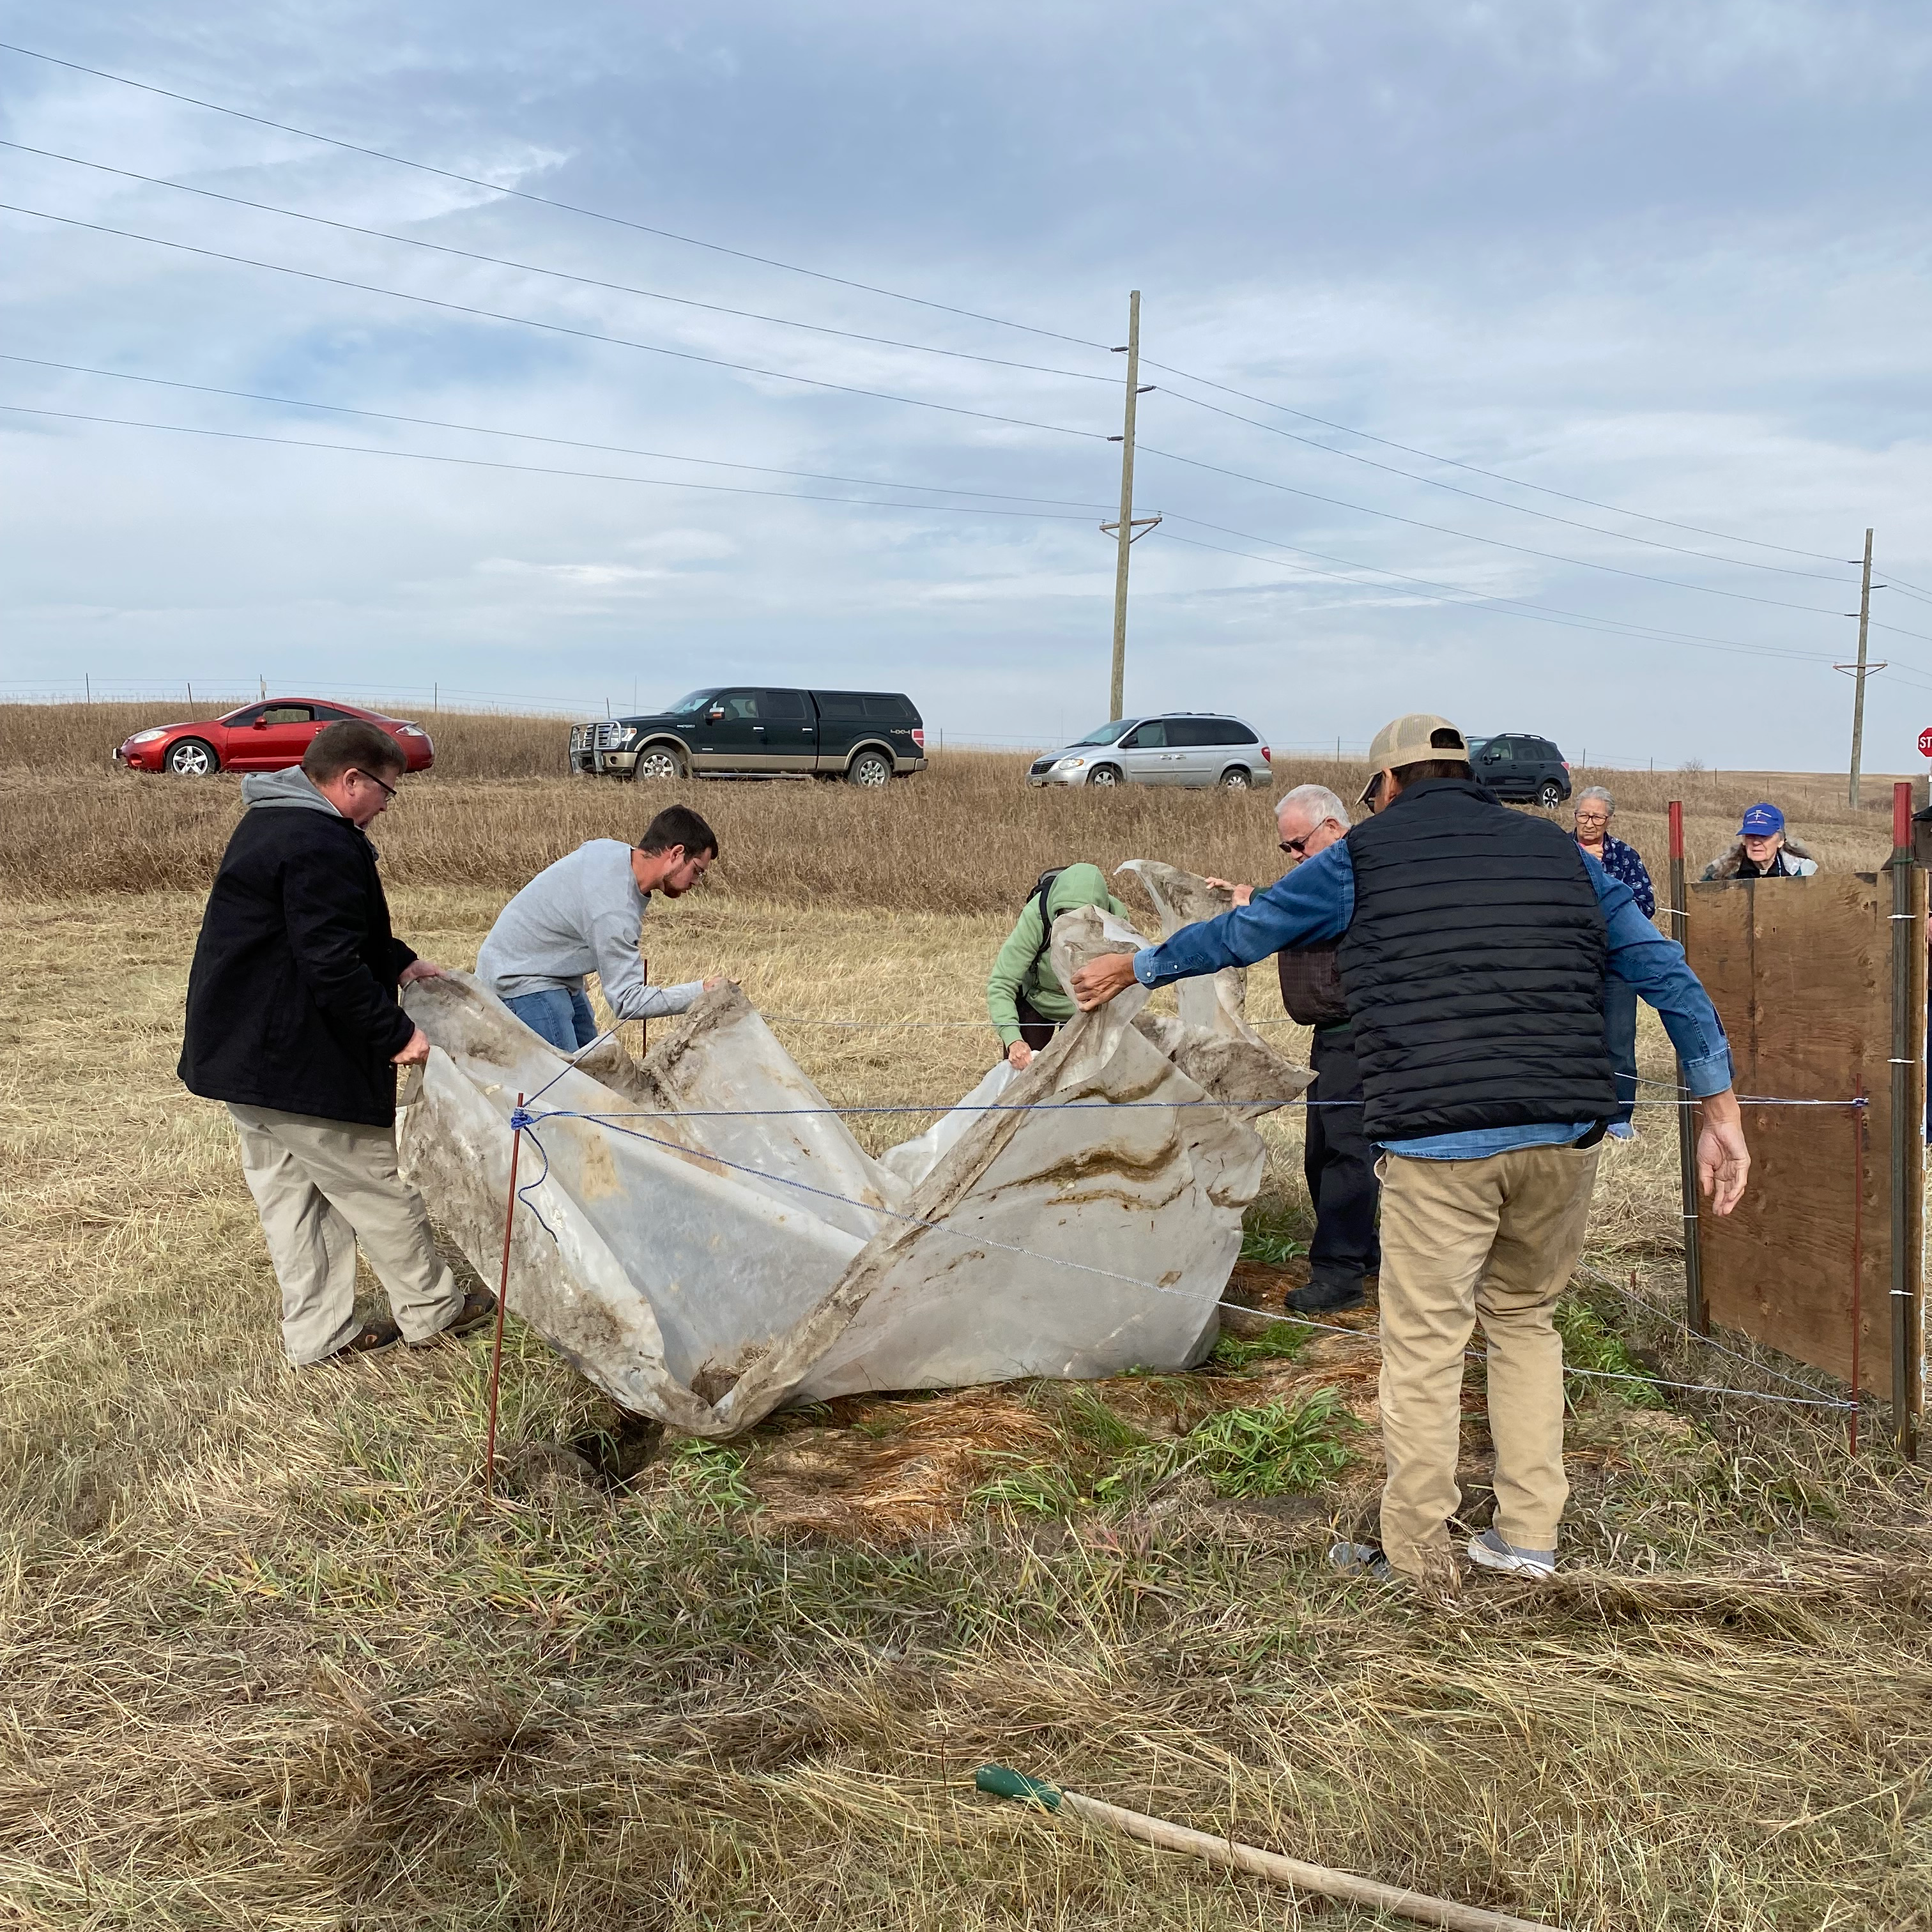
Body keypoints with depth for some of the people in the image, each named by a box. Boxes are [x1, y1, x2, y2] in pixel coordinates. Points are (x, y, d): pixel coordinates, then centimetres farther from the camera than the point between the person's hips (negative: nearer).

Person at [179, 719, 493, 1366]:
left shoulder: (270, 823, 13)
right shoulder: (322, 847, -22)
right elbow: (333, 965, -27)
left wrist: (397, 961, 18)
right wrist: (395, 1033, -20)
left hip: (235, 1049, 11)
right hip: (296, 1062, -11)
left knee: (289, 1192, 15)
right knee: (377, 1187, 5)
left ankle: (318, 1332, 24)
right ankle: (431, 1309, 20)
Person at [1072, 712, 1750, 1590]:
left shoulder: (1365, 856, 7)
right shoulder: (1557, 851, 16)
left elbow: (1240, 933, 17)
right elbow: (1665, 969, 11)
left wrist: (1134, 966, 32)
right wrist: (1720, 1108, 13)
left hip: (1439, 1142, -4)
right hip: (1565, 1133, 5)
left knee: (1422, 1349, 5)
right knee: (1525, 1320, 21)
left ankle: (1416, 1564, 14)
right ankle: (1527, 1536, 25)